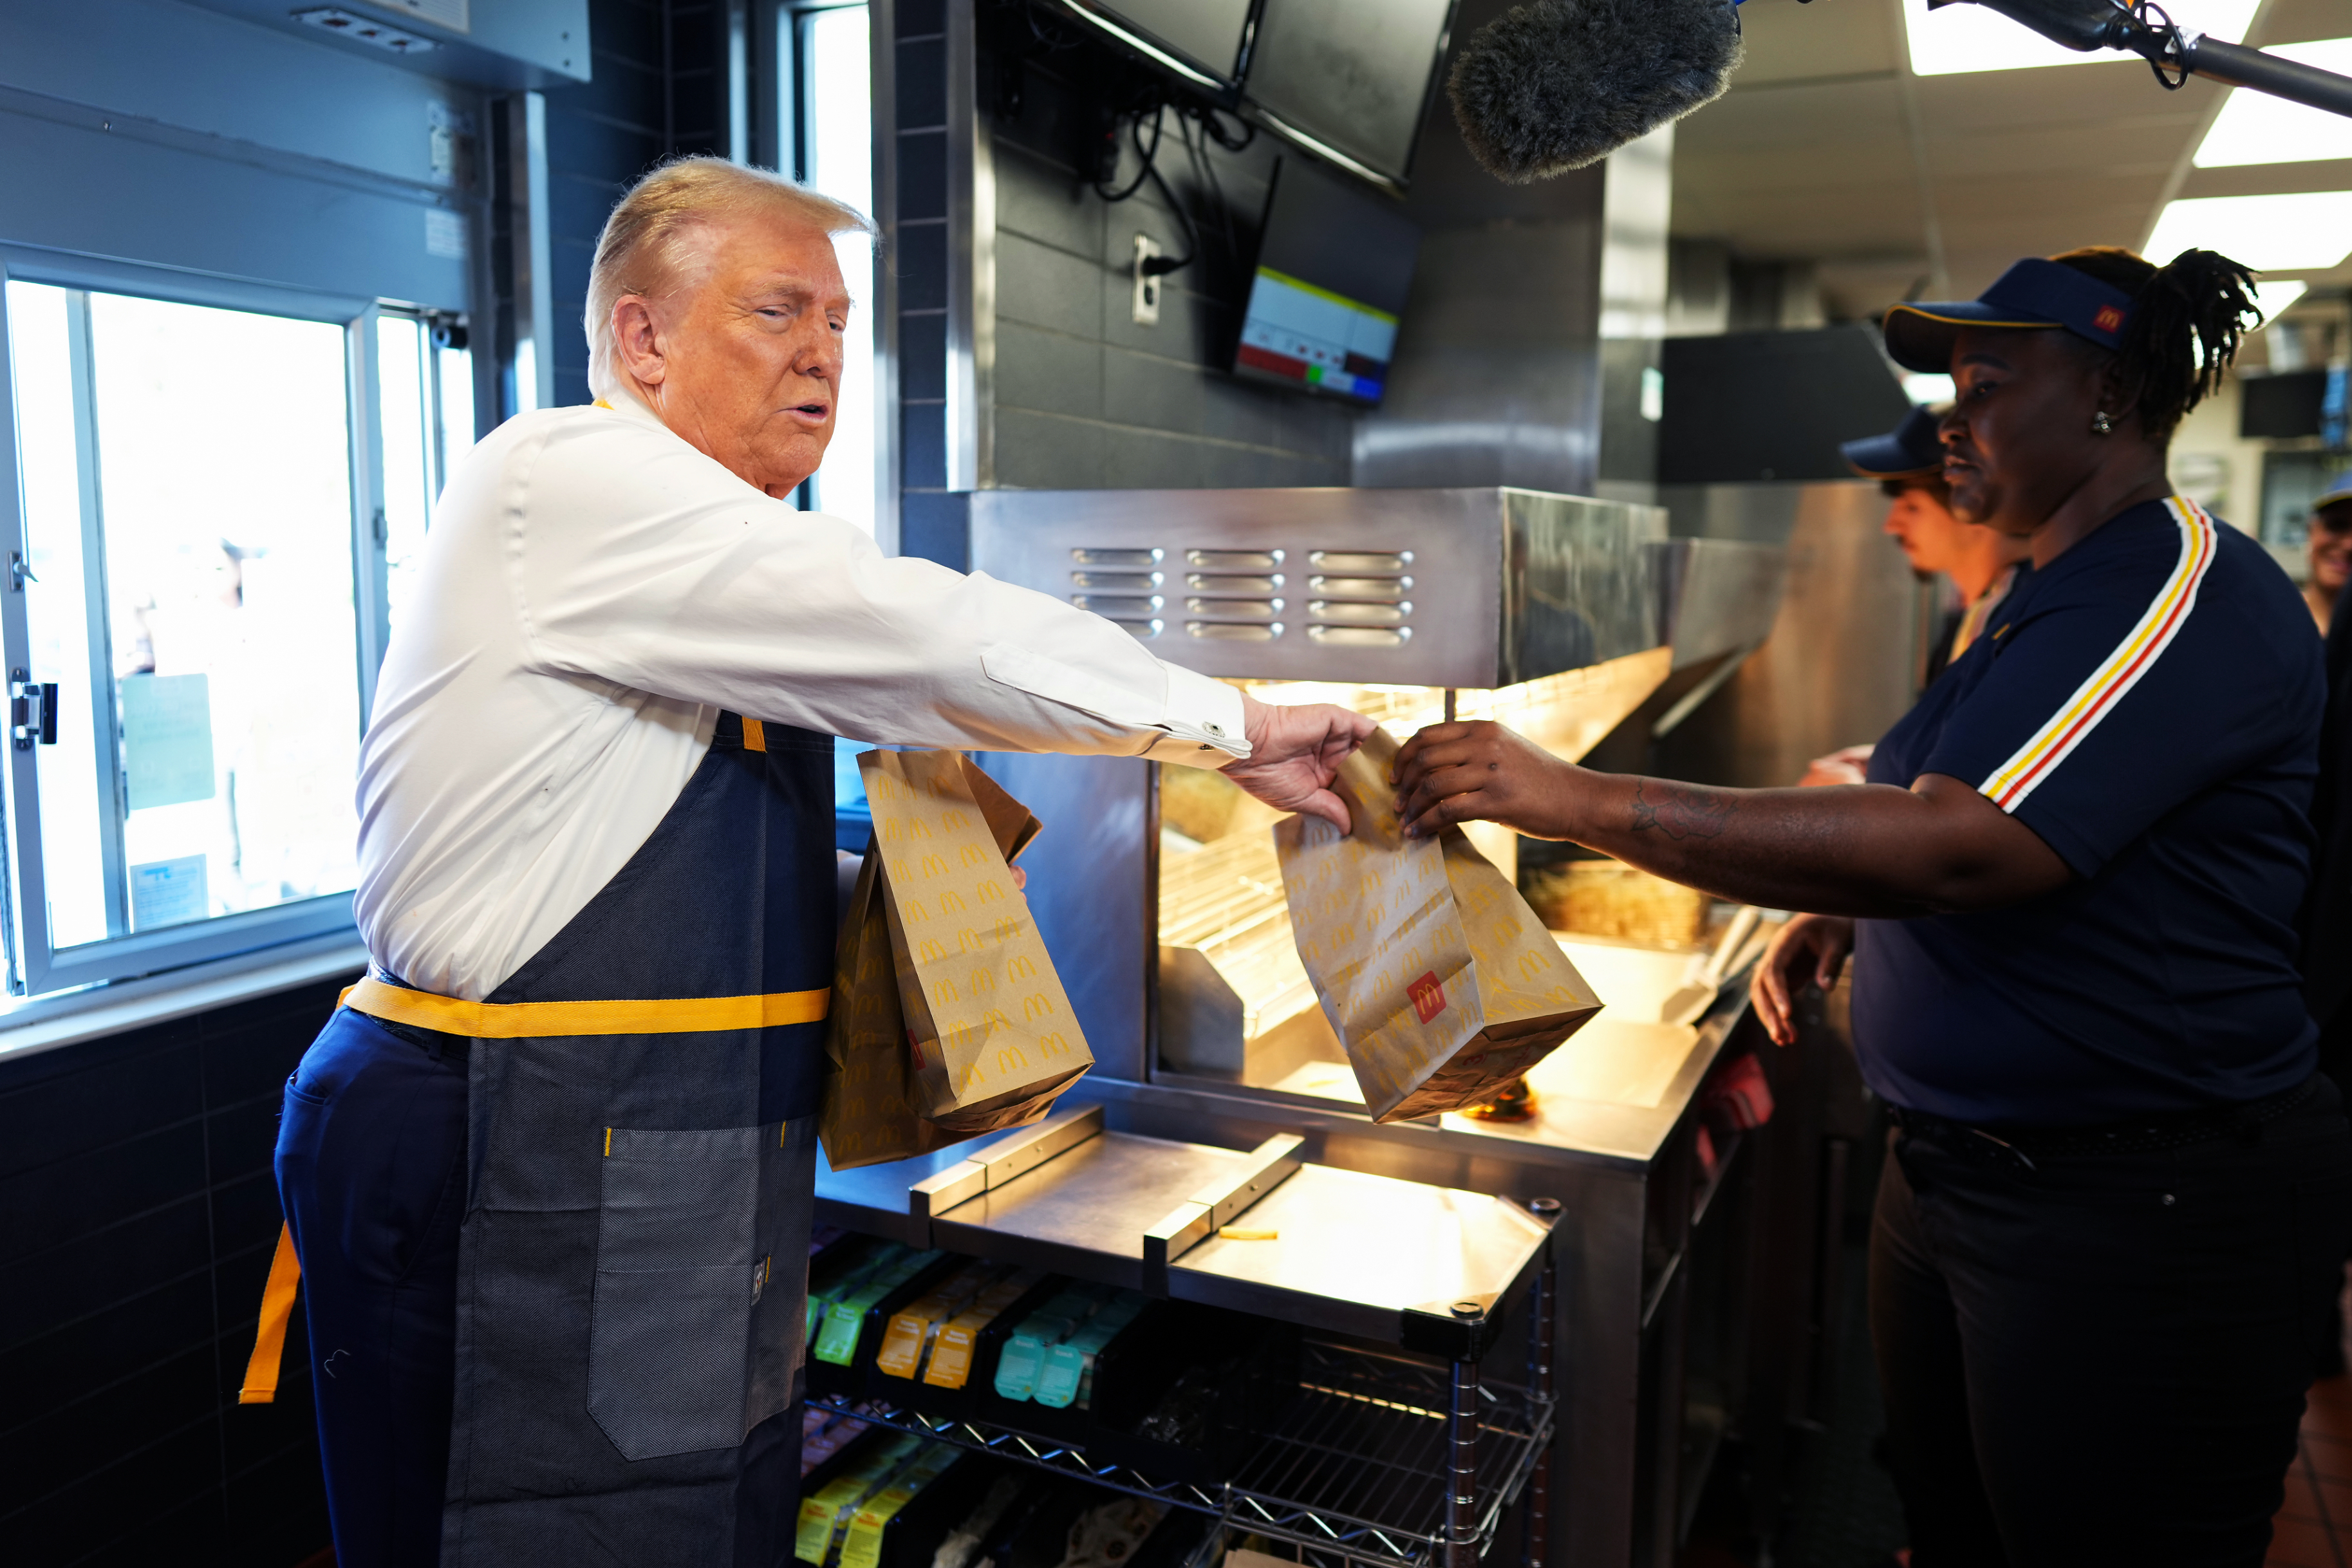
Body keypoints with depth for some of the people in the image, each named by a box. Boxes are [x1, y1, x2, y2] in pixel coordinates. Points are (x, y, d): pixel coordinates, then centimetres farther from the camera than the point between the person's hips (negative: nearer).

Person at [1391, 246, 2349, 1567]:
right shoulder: (2061, 593, 13)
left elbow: (1960, 846, -31)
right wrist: (1851, 916, 6)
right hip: (1956, 1169, 9)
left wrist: (1580, 800, -32)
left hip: (2141, 1212, -9)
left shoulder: (2190, 593, -19)